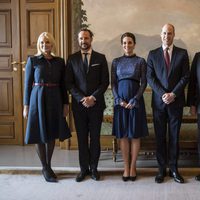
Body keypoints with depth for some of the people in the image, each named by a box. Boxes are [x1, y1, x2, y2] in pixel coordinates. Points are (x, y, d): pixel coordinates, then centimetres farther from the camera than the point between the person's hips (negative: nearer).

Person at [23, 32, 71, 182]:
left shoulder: (60, 61, 6)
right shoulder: (32, 60, -1)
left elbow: (63, 85, 8)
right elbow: (28, 84, 0)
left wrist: (66, 104, 4)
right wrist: (26, 105, -3)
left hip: (55, 101, 3)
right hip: (38, 100, -2)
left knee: (52, 135, 9)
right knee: (40, 135, 3)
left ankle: (48, 166, 24)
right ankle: (45, 168, 17)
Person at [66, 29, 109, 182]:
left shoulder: (100, 58, 5)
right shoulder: (72, 59, 6)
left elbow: (105, 82, 0)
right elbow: (69, 83, 1)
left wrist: (93, 97, -11)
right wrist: (82, 98, -11)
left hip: (96, 104, 0)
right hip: (79, 104, 1)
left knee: (95, 137, 6)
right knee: (82, 137, 6)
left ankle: (94, 168, 18)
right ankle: (84, 168, 17)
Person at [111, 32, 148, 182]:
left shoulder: (141, 61, 3)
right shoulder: (116, 61, 8)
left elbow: (143, 83, -2)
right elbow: (113, 83, 5)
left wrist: (134, 100, -13)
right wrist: (119, 100, -9)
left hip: (136, 100, -1)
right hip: (120, 100, 2)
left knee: (135, 134, 2)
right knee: (123, 135, 4)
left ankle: (133, 166, 13)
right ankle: (126, 167, 13)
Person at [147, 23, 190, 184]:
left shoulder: (182, 53, 5)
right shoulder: (153, 54, 6)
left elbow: (186, 76, 0)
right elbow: (150, 77, 0)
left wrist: (173, 94, -11)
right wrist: (162, 94, -12)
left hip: (176, 101, 0)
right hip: (158, 101, 0)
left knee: (174, 136, 6)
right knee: (160, 137, 4)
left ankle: (174, 169, 15)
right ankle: (161, 169, 13)